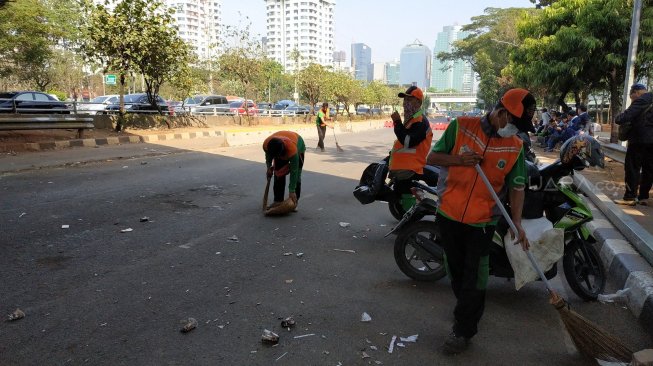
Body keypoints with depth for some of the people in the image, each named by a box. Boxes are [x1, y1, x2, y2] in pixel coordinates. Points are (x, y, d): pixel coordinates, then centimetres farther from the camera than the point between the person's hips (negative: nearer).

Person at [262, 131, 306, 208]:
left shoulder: (292, 149, -47)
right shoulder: (266, 144, -35)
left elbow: (293, 172, -39)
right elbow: (268, 155, -6)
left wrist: (292, 191, -36)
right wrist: (269, 167, -10)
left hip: (298, 147, -4)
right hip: (279, 149, 4)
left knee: (296, 176, -12)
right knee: (278, 174, -4)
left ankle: (294, 201, -3)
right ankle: (278, 200, 4)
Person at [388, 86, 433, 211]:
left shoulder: (420, 122, -14)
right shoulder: (411, 119, 21)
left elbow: (408, 142, -26)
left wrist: (397, 122, -22)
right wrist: (391, 156, 26)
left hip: (410, 171, -11)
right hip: (402, 168, 11)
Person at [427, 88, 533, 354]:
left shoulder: (516, 146, -2)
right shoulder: (461, 126, -6)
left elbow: (517, 186, 0)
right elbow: (432, 157, -2)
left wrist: (517, 222, -12)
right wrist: (459, 159, -20)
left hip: (482, 222, -1)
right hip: (449, 214, 1)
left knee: (474, 277, 4)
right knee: (456, 270, 19)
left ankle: (463, 330, 21)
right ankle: (467, 309, 45)